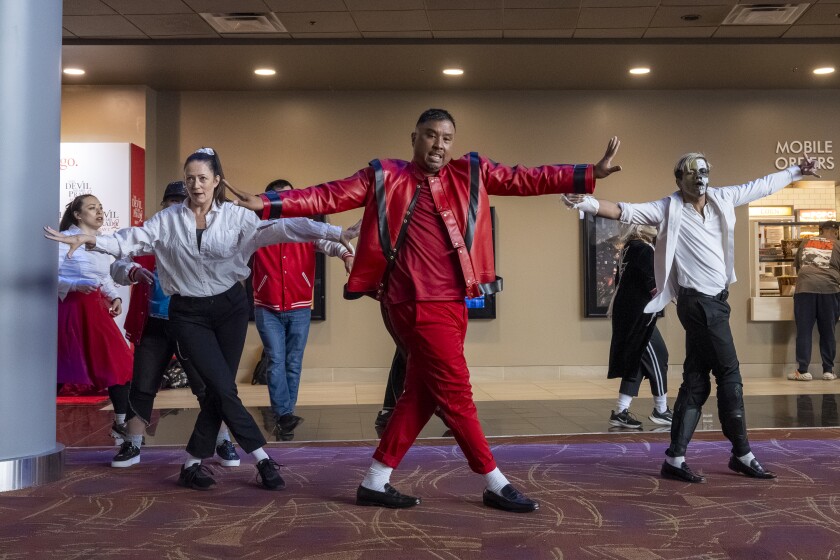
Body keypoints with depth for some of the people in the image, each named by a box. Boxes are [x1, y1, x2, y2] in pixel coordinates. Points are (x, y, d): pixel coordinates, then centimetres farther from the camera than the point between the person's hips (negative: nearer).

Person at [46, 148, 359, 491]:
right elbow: (133, 241, -7)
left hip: (230, 307, 1)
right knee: (223, 388, -7)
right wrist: (91, 241, -25)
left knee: (218, 389, 2)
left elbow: (278, 229, -15)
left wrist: (334, 233, -27)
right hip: (188, 313, -1)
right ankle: (262, 460, 5)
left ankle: (193, 464, 16)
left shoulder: (234, 216, -4)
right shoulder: (168, 220, -1)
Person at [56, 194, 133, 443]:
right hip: (70, 308, -6)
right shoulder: (66, 238, -9)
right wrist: (76, 286, -25)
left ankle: (120, 424, 10)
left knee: (120, 363, -1)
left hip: (97, 309, 6)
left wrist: (116, 297, 1)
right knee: (61, 368, 1)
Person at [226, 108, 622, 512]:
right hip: (418, 305, -6)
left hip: (452, 304, 6)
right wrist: (267, 203, -10)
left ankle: (375, 482, 23)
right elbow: (329, 196, -1)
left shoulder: (470, 174, 11)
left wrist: (591, 173, 0)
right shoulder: (385, 177, 0)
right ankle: (496, 485, 10)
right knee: (455, 392, -2)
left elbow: (527, 179, 7)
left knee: (421, 393, 11)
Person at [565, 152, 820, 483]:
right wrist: (587, 203, -33)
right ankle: (742, 454, 10)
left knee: (696, 380, 7)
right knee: (729, 375, -3)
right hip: (700, 302, -8)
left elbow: (761, 186, 20)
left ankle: (675, 459, 10)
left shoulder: (720, 199, 9)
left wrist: (797, 171, 26)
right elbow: (625, 211, -18)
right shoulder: (669, 209, -8)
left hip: (713, 301, 8)